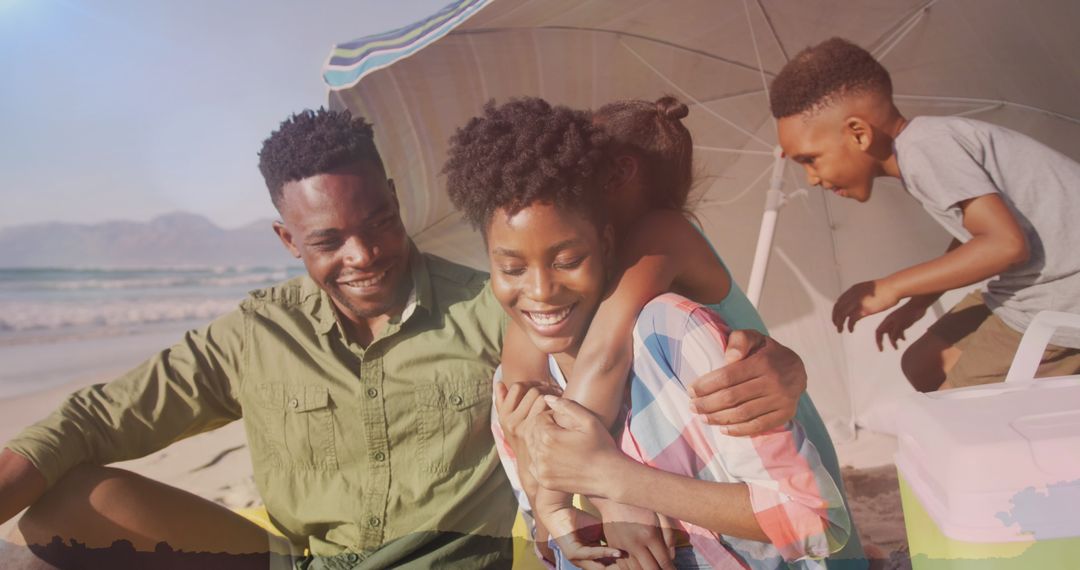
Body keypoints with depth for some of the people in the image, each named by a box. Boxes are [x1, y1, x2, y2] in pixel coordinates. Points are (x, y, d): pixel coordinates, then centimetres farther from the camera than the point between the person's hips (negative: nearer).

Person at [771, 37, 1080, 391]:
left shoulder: (922, 147, -22)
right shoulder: (932, 144, 6)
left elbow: (1007, 243, -28)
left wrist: (892, 288, -20)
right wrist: (919, 302, 12)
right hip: (1035, 288, 9)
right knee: (923, 367, 14)